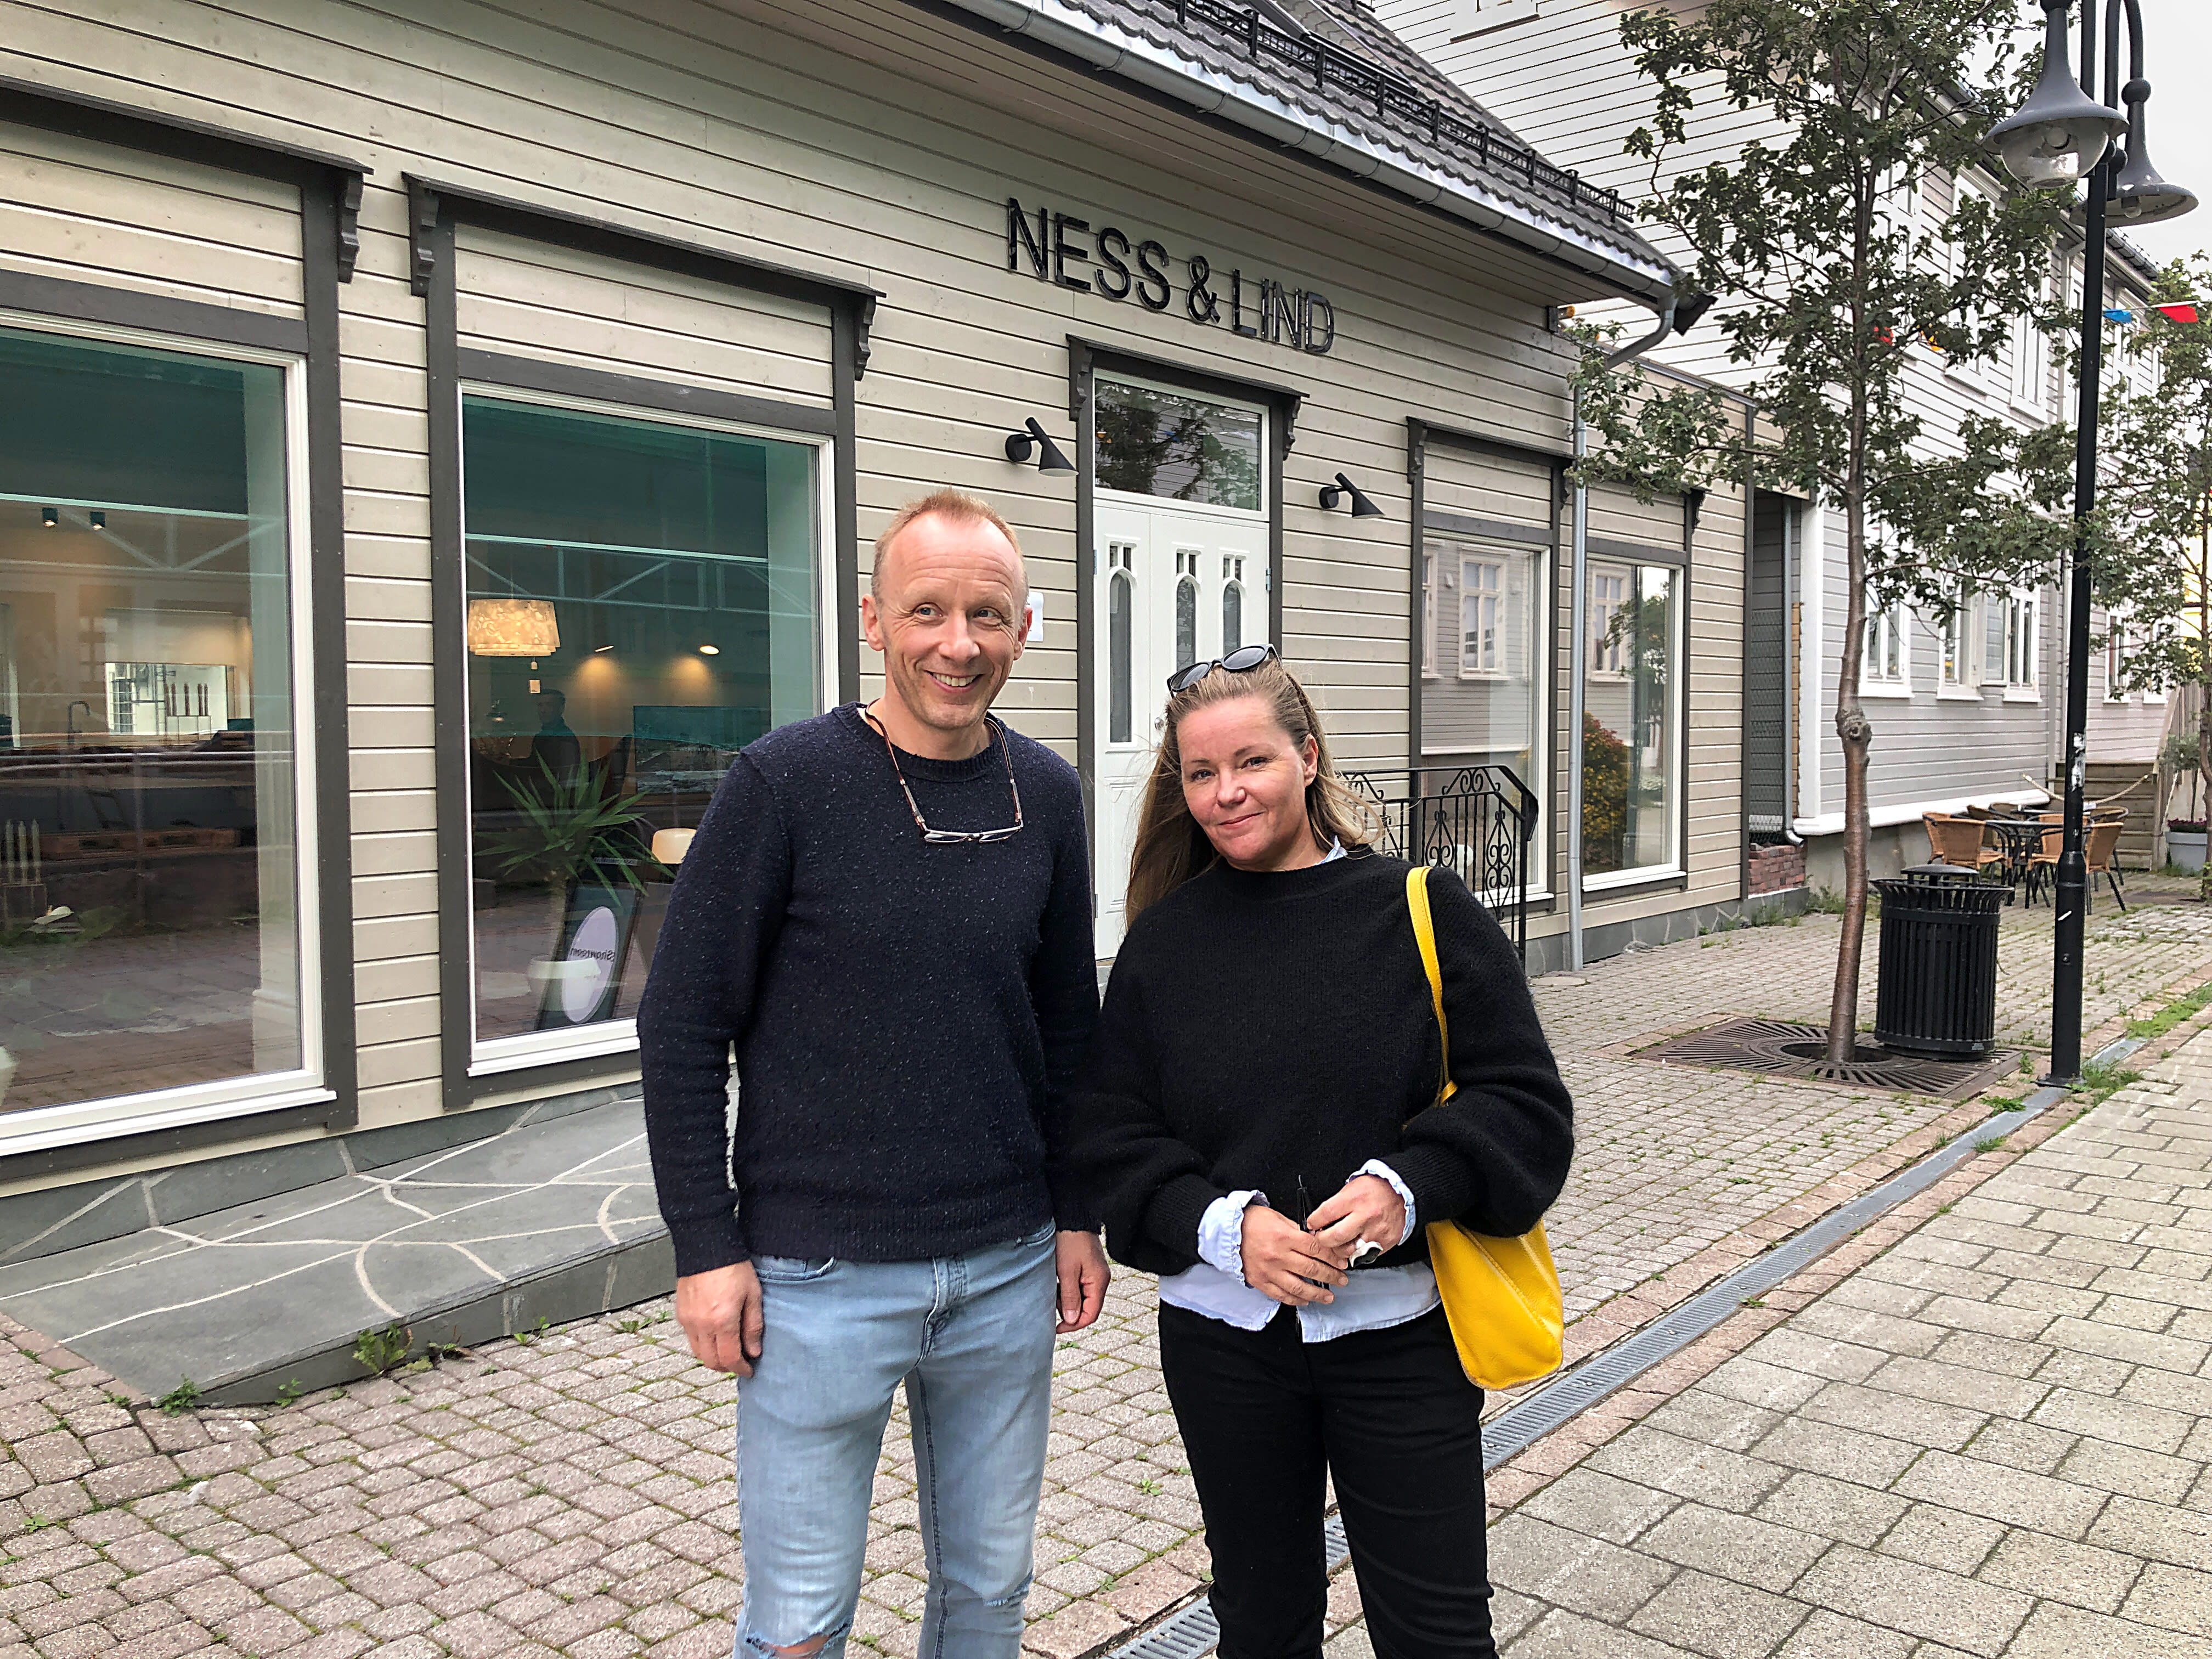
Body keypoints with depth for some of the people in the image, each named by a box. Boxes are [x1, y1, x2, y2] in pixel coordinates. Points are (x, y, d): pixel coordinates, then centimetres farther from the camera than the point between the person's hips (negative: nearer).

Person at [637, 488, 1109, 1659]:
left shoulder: (1044, 795, 2)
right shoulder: (785, 781, -11)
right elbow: (681, 1025, -8)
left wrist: (1077, 1213, 9)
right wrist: (705, 1248, -10)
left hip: (1007, 1269, 4)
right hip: (820, 1276, -4)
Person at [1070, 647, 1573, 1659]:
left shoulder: (1422, 911, -5)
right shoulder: (1163, 942, 1)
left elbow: (1524, 1103, -4)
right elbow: (1111, 1136, 1)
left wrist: (1407, 1188, -21)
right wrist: (1224, 1224, -15)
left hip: (1400, 1332, -2)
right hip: (1224, 1337, 2)